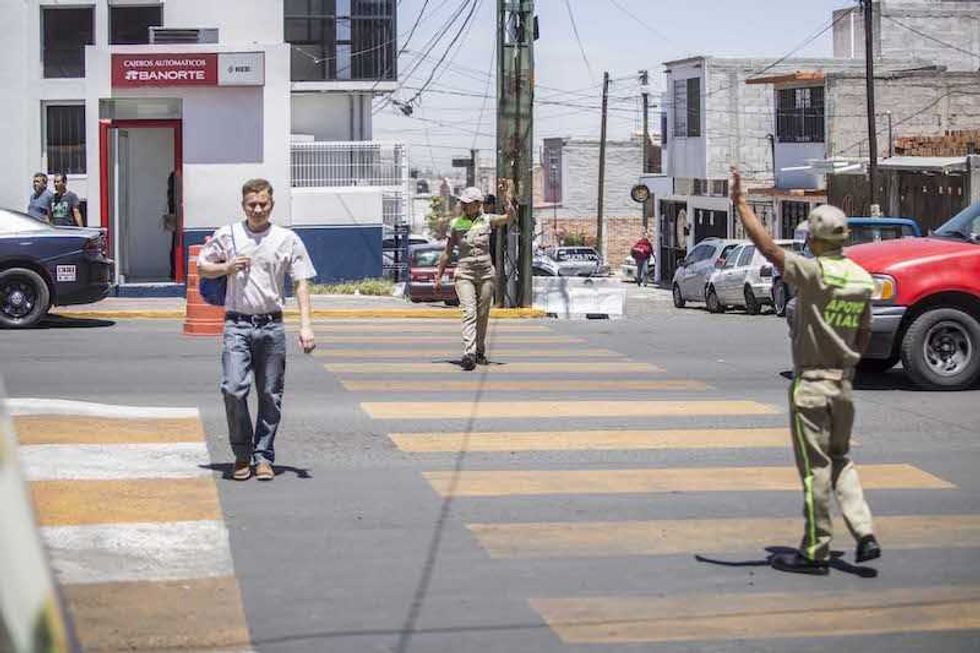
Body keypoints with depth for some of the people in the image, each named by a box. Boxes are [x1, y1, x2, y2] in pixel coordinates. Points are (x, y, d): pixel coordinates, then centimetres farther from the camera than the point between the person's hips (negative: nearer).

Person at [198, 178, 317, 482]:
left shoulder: (288, 240, 4)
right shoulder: (227, 235, 7)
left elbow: (301, 283, 2)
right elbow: (202, 266, 17)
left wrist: (305, 325, -8)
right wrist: (227, 268, -4)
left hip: (271, 325, 1)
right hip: (237, 324, 0)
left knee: (270, 395, 4)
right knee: (233, 388, -13)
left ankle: (263, 456, 15)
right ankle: (242, 454, 3)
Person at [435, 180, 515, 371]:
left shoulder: (487, 219, 5)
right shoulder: (456, 224, 4)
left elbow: (509, 217, -12)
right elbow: (447, 253, 10)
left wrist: (506, 197, -23)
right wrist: (438, 276, 10)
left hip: (485, 271, 2)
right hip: (464, 272, -2)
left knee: (483, 315, 9)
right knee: (469, 312, -16)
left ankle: (480, 352, 24)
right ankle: (469, 353, -28)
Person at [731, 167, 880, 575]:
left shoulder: (813, 273, -16)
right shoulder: (862, 279, 6)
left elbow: (767, 246, -23)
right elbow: (864, 333, 14)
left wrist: (740, 202, -18)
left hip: (811, 386, -7)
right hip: (843, 384, 7)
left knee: (815, 468, -1)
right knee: (839, 460, 19)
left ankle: (815, 552, 6)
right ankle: (865, 534, 8)